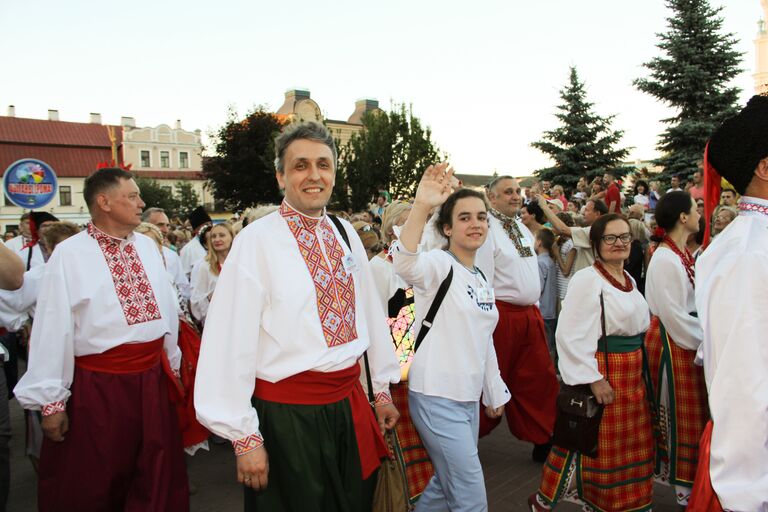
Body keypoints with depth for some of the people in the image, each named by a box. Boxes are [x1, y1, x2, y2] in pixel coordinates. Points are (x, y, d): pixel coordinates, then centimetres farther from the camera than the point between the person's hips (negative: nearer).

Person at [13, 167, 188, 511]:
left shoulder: (148, 246, 6)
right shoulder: (69, 255, -11)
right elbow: (54, 328, -12)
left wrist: (174, 365, 16)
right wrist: (51, 401, -10)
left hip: (151, 382, 5)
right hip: (97, 387, -4)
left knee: (157, 480, 17)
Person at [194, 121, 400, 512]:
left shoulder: (345, 233, 5)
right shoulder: (256, 241, -14)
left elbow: (369, 312, 10)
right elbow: (231, 342, -16)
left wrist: (383, 389, 13)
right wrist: (245, 437, -14)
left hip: (350, 404, 6)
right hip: (287, 413, -5)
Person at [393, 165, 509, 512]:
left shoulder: (481, 279, 12)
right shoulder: (439, 264, -12)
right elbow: (406, 264, -37)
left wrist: (495, 392, 22)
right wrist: (421, 206, -49)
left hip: (469, 399, 8)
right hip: (437, 398, -8)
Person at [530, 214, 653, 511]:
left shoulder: (628, 279, 11)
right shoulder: (587, 280, -16)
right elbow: (571, 335, -21)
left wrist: (637, 366, 14)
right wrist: (593, 379, -21)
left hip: (631, 372, 8)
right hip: (602, 371, -8)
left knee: (629, 443, 17)